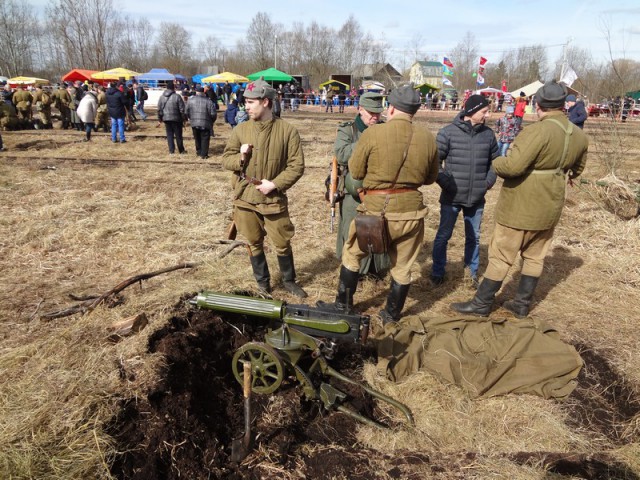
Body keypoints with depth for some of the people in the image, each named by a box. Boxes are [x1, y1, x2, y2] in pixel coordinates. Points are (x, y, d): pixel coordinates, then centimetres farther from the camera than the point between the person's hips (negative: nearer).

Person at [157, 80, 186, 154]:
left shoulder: (162, 97, 3)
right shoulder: (177, 97, -11)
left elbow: (159, 109, 7)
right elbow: (182, 109, -11)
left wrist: (160, 119, 15)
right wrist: (183, 119, -2)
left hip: (166, 119, 4)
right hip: (176, 119, -4)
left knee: (169, 135, 10)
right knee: (178, 135, 7)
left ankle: (171, 151, 9)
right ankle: (181, 150, 16)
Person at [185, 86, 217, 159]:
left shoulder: (190, 101, 2)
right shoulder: (208, 102, -6)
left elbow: (186, 113, 5)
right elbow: (213, 114, -8)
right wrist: (211, 121, 10)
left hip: (194, 124, 3)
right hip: (205, 124, -3)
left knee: (197, 139, 19)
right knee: (205, 139, 5)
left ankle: (199, 152, 29)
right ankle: (204, 154, 2)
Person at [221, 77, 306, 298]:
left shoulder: (287, 130, -8)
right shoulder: (240, 129, 1)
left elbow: (297, 165, -8)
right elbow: (226, 159, 6)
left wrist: (275, 184, -17)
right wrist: (240, 157, -17)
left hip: (274, 199, -2)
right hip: (245, 198, 3)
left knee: (282, 243, 9)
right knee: (254, 243, 14)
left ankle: (289, 281, 30)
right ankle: (262, 281, 31)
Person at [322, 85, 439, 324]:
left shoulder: (373, 133, -12)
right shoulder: (428, 138, -1)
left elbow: (355, 171, -4)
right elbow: (430, 178, 10)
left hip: (377, 208, -3)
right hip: (412, 208, 3)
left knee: (352, 255, 19)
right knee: (402, 266, 17)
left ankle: (342, 306, 30)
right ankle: (392, 314, 31)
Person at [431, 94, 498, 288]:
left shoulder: (488, 134, 2)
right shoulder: (448, 132, -10)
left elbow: (495, 161, 14)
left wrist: (489, 181, 2)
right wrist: (445, 183, -13)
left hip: (477, 198, 4)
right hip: (451, 197, -3)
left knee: (473, 237, 16)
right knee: (443, 235, 10)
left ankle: (473, 271, 33)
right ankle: (438, 271, 26)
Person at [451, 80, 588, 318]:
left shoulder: (538, 131, -23)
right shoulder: (579, 136, 4)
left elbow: (513, 166, -29)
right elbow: (577, 169, 20)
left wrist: (497, 163, -9)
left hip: (520, 207, -7)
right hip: (549, 207, 7)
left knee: (501, 256, 3)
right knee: (535, 257, 17)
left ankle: (482, 304, 13)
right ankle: (523, 304, 28)